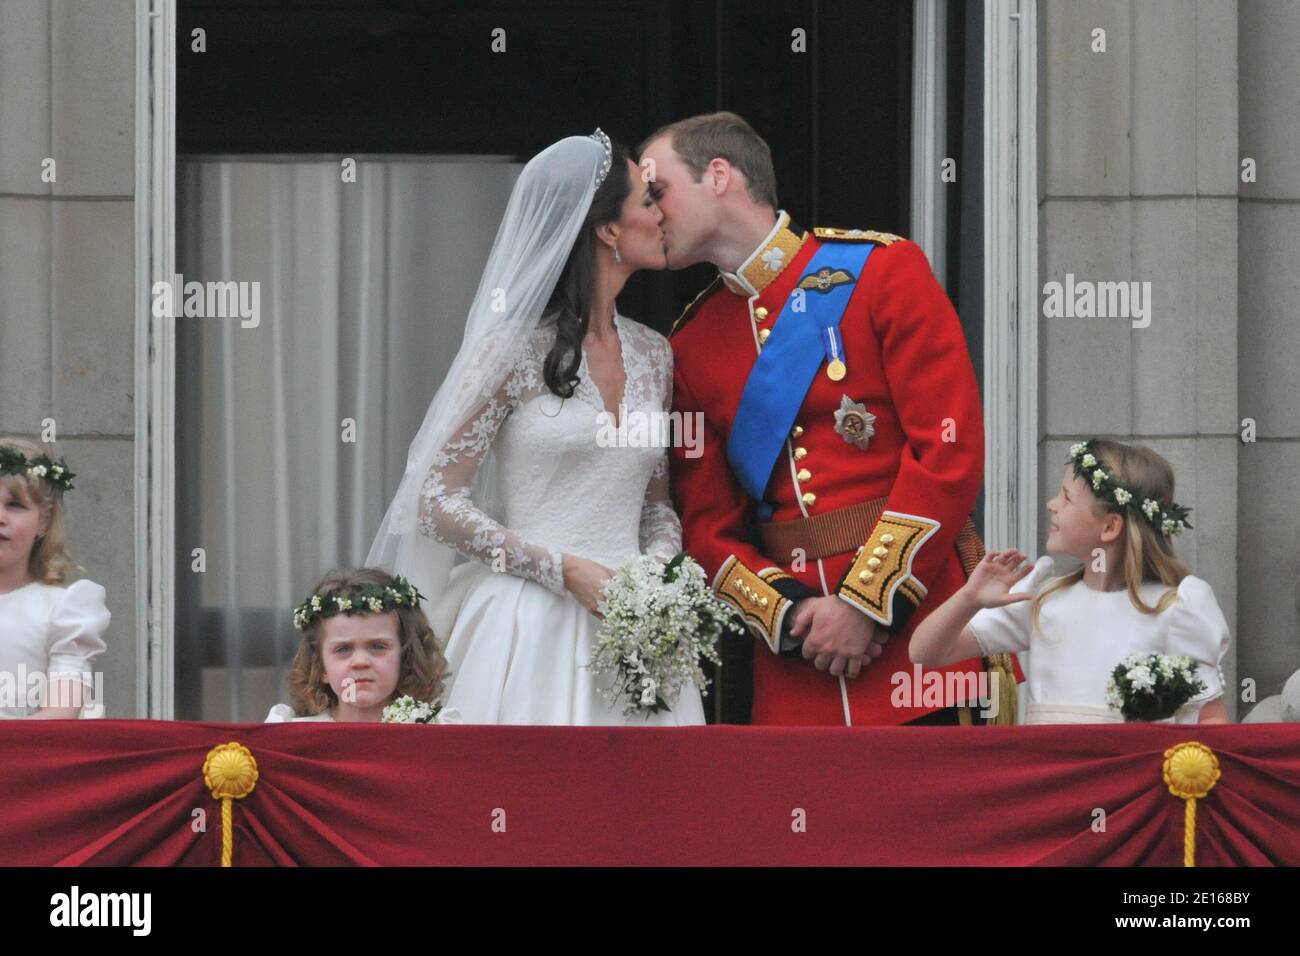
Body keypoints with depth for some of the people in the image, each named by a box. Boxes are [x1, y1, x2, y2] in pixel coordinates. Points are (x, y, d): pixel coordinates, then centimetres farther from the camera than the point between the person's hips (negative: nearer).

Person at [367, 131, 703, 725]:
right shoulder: (515, 350, -5)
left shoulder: (653, 356, 13)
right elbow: (438, 503, -5)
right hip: (532, 625, -5)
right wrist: (565, 570, -13)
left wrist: (660, 567, -2)